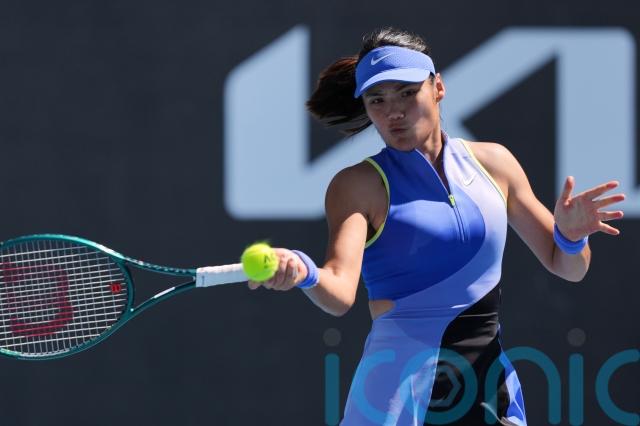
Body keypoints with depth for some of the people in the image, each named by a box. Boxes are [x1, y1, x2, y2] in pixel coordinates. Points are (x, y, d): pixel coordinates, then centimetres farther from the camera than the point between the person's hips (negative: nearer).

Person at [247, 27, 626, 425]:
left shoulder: (492, 162, 8)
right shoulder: (359, 185, -3)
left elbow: (567, 267, 14)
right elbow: (340, 294, -18)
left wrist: (570, 235, -9)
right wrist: (304, 272, -40)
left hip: (492, 385, 4)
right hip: (402, 380, -4)